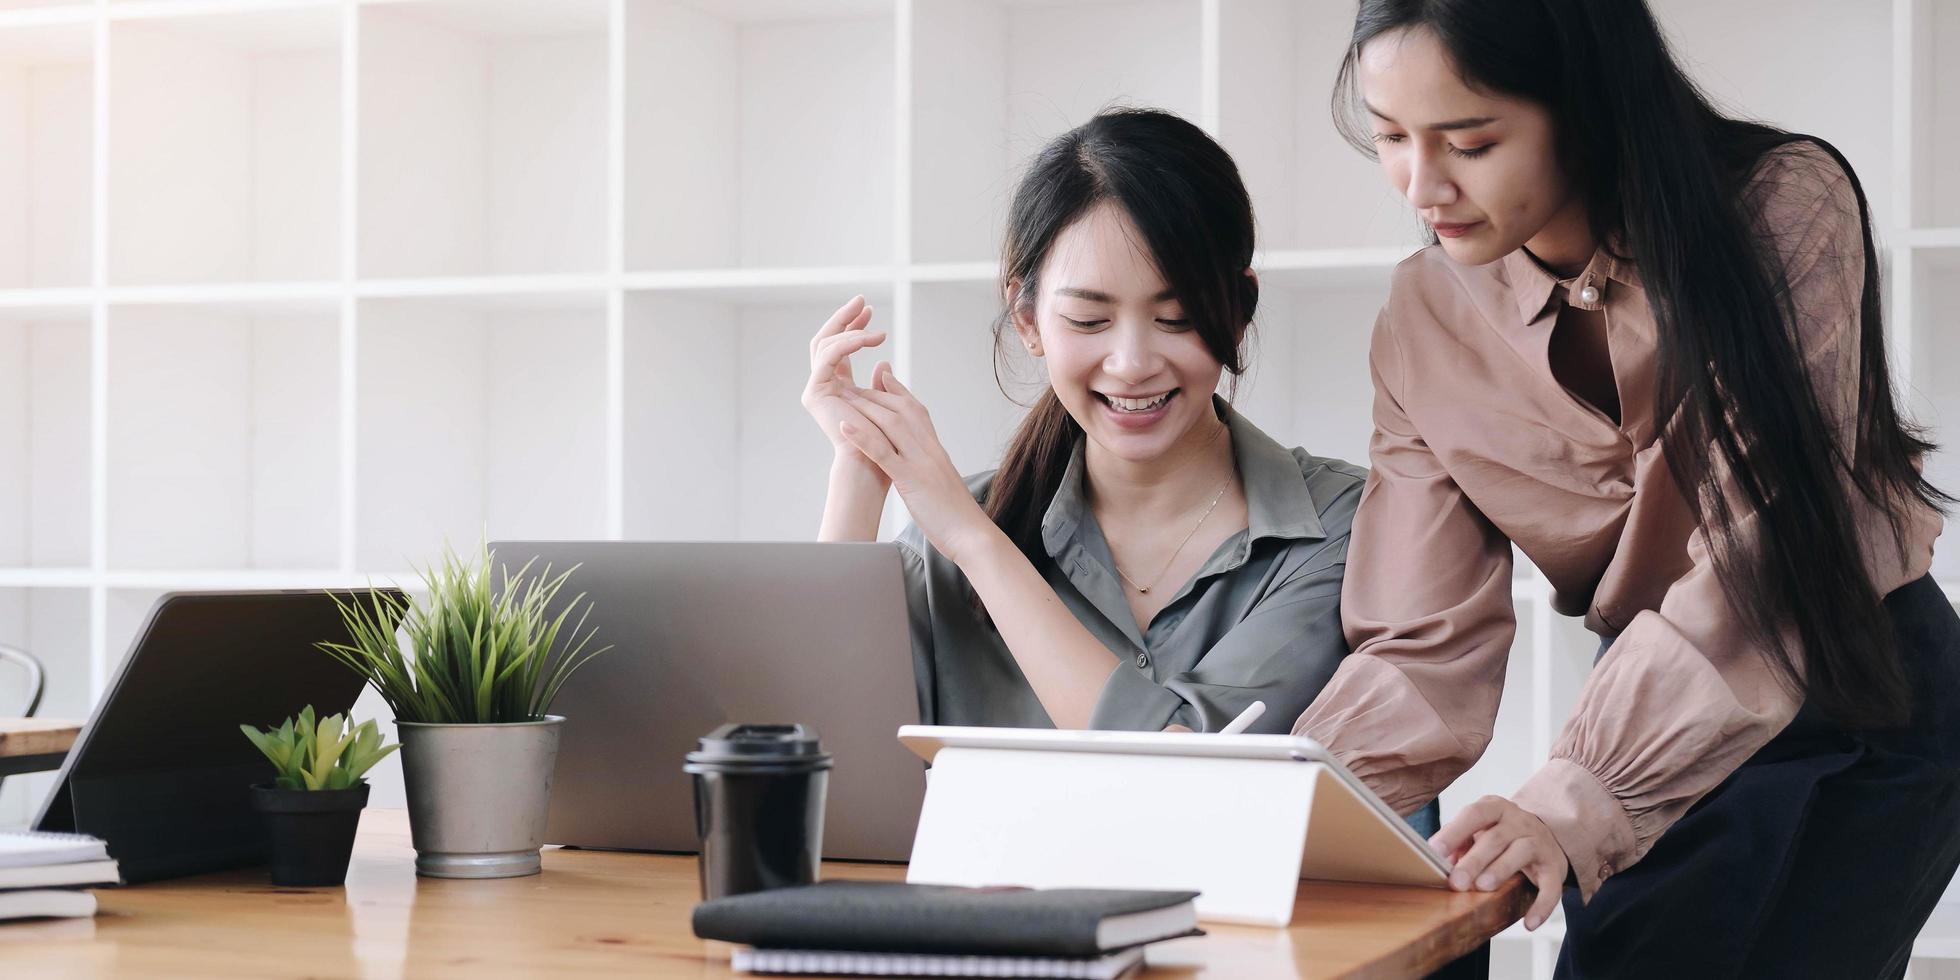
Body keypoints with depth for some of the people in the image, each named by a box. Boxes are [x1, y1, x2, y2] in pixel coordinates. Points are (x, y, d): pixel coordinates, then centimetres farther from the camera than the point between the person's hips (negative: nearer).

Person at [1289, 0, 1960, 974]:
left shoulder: (1785, 209, -20)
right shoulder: (1427, 321, -6)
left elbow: (1761, 567, -27)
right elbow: (1425, 645, -8)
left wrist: (1573, 805, -37)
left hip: (1855, 697, -4)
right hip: (1658, 722, 4)